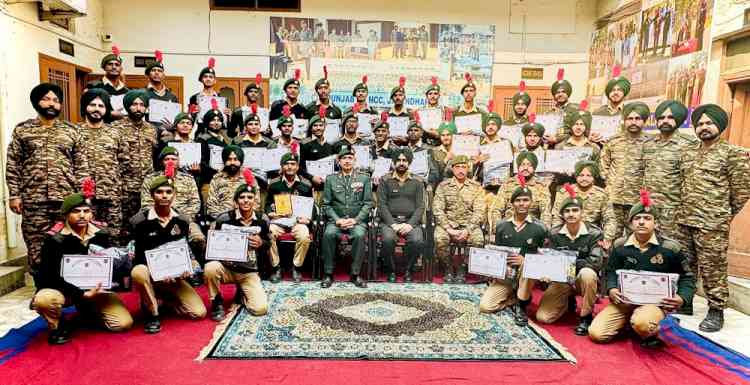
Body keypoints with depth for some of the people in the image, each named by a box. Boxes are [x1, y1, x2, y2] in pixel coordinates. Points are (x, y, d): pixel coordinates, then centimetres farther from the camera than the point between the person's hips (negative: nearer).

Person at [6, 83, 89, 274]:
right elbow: (12, 165, 6)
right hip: (33, 199, 0)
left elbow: (81, 166, 6)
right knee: (36, 247, 4)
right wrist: (14, 194, -2)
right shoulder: (22, 130, 8)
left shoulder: (71, 131, 8)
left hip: (66, 198, 0)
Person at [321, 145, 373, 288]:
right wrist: (337, 219, -9)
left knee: (359, 235, -33)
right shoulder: (331, 179, 12)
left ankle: (355, 274, -19)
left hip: (357, 220, -1)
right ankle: (328, 274, -17)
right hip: (336, 220, 1)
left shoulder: (364, 178, 11)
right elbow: (326, 204, 7)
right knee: (328, 234, -30)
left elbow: (368, 203, 5)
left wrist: (355, 220, -9)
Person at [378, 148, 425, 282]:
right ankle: (390, 270, -8)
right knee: (388, 239, -32)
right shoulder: (385, 180, 10)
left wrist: (410, 224, -12)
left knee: (417, 240, -30)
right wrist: (393, 224, -13)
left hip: (411, 221, 1)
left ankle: (409, 270, -5)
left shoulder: (417, 182, 13)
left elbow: (420, 206, 5)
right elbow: (382, 205, 1)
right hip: (389, 220, -1)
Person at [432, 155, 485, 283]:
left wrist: (468, 230, -18)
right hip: (448, 223, 0)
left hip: (469, 224, 1)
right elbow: (437, 210, -4)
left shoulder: (476, 187, 7)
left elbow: (479, 212, -2)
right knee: (440, 238, -31)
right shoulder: (443, 186, 5)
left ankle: (462, 268, -4)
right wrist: (449, 229, -16)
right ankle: (448, 268, -3)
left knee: (478, 240, -29)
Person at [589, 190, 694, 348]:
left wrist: (682, 298, -12)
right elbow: (611, 272, 12)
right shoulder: (620, 246, 1)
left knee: (642, 324, -39)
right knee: (596, 333, -12)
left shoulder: (670, 247, -4)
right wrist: (611, 289, -10)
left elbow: (687, 277, 7)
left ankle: (651, 333, 2)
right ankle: (629, 322, 18)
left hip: (655, 301, -3)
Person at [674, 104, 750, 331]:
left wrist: (723, 215, 2)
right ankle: (684, 302, 27)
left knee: (712, 269, 0)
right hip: (684, 221, 6)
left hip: (712, 225, -6)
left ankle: (716, 312, 12)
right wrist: (684, 211, 16)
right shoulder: (687, 154, 13)